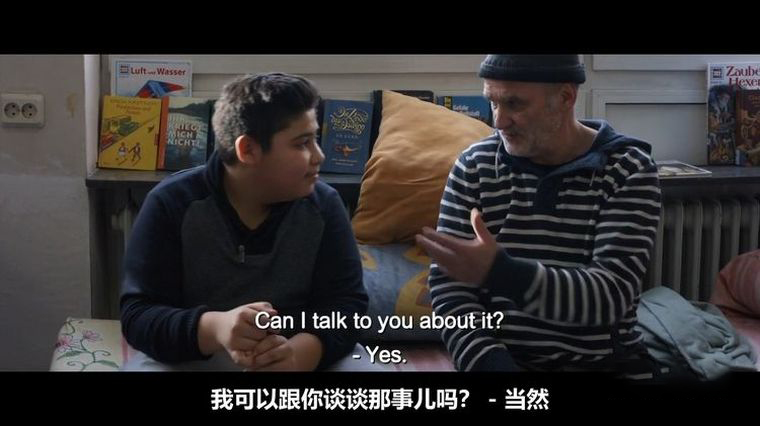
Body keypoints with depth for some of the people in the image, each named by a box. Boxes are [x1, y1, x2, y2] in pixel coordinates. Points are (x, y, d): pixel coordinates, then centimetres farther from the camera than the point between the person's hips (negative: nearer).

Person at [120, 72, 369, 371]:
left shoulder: (323, 205, -2)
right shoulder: (170, 203, -8)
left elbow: (347, 302, -6)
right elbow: (137, 314, -12)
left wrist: (300, 352, -28)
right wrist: (214, 329, -32)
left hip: (299, 357, 2)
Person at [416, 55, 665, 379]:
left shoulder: (628, 170, -5)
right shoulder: (474, 166, 1)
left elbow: (613, 293, -16)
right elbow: (448, 283, -2)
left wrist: (499, 273, -29)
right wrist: (490, 362, -18)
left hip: (605, 364, -1)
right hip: (502, 359, 1)